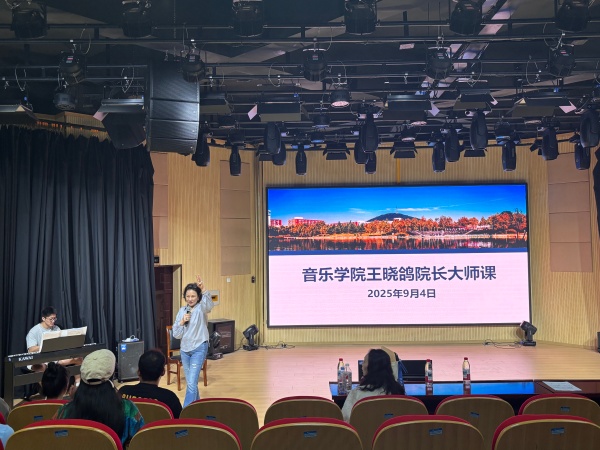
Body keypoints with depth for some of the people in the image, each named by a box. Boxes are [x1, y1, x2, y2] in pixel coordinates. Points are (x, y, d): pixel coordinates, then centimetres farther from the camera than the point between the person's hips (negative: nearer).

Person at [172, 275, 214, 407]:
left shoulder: (201, 308, -8)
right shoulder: (182, 311, 4)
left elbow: (210, 304, -34)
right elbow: (176, 334, 5)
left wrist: (203, 289, -49)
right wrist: (182, 322, -14)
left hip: (199, 349, -5)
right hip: (184, 349, 5)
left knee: (191, 383, -12)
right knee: (190, 383, 15)